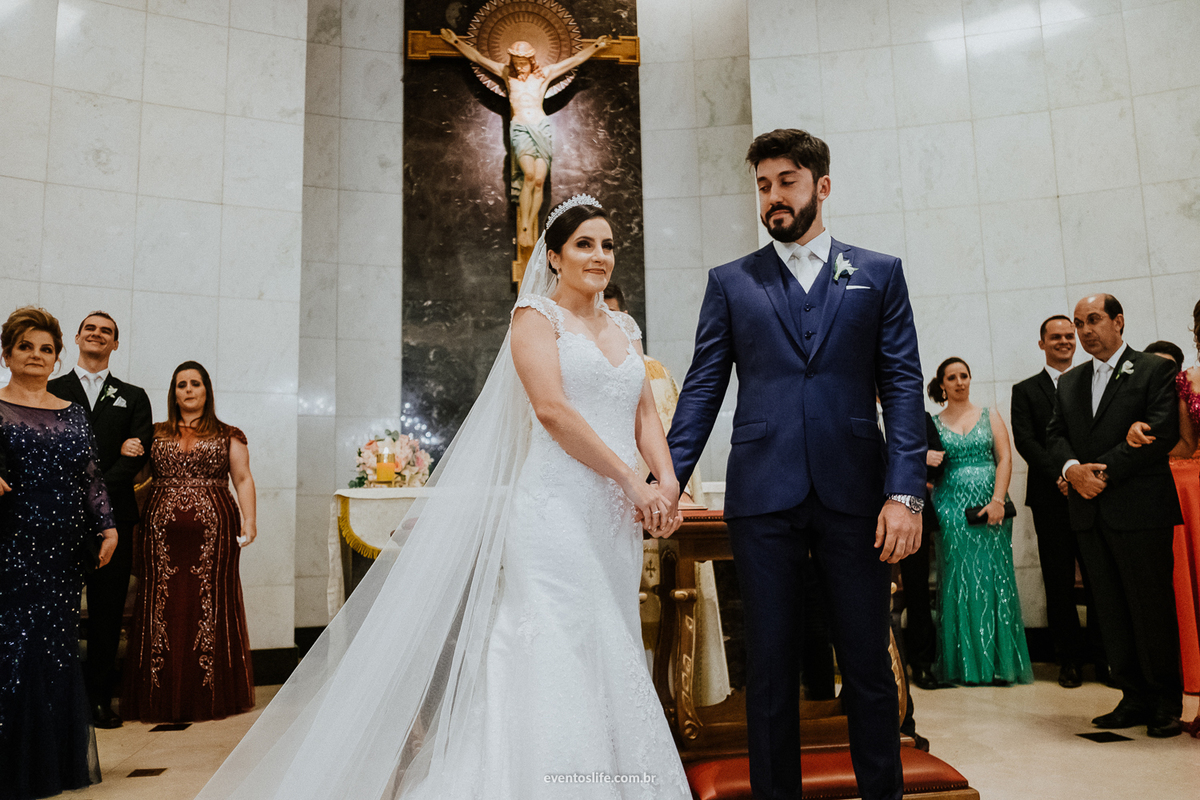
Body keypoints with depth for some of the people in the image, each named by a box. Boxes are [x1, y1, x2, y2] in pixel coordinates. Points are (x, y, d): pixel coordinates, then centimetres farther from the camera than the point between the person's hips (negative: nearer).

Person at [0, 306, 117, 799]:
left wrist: (108, 526, 2)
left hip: (64, 551, 3)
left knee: (59, 646, 7)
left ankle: (61, 760, 16)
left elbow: (92, 477, 11)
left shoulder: (73, 414, 13)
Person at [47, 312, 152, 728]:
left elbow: (138, 455, 1)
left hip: (112, 517, 1)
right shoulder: (51, 392, 11)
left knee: (108, 612, 4)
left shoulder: (133, 397, 13)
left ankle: (99, 698, 13)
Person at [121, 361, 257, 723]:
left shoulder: (228, 436, 11)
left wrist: (249, 520, -5)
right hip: (163, 533, 2)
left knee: (211, 608, -2)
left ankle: (212, 696, 8)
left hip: (213, 531, -2)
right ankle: (162, 697, 12)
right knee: (162, 609, 1)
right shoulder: (155, 434, 16)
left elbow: (244, 480, 5)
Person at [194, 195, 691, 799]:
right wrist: (630, 481, -11)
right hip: (556, 510, -6)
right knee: (554, 658, -7)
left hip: (615, 521, 7)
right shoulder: (536, 314, -1)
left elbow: (645, 416, 14)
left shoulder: (625, 330, 19)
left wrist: (667, 482, -4)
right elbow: (551, 408, -13)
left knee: (608, 661, 9)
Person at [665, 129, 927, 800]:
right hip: (763, 495, 1)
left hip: (854, 493, 0)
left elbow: (904, 386, 3)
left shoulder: (879, 273, 11)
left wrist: (906, 492, -8)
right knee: (771, 668, 8)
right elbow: (703, 388, 7)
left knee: (869, 664, 8)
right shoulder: (731, 283, 12)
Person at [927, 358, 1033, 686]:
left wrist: (997, 500, -11)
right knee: (958, 581, -1)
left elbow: (1005, 458, 1)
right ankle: (966, 664, 6)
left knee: (994, 579, -1)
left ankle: (999, 662, 7)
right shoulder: (933, 423, 9)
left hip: (991, 505, 1)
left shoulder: (990, 416, 10)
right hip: (951, 508, 0)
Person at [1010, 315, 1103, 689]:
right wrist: (1060, 475, -15)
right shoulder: (1026, 390, 10)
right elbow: (1024, 440, -2)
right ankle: (1069, 659, 13)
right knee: (1059, 583, 4)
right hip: (1052, 499, -1)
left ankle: (1104, 657, 12)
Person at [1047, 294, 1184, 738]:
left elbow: (1161, 431, -11)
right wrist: (1072, 467, -9)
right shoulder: (1069, 382, 17)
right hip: (1089, 512, 5)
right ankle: (1136, 698, 18)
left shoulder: (1155, 370, 0)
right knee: (1111, 611, 8)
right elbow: (1055, 434, 11)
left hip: (1140, 509, -5)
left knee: (1152, 608, 0)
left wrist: (1104, 469, -15)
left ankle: (1167, 703, 14)